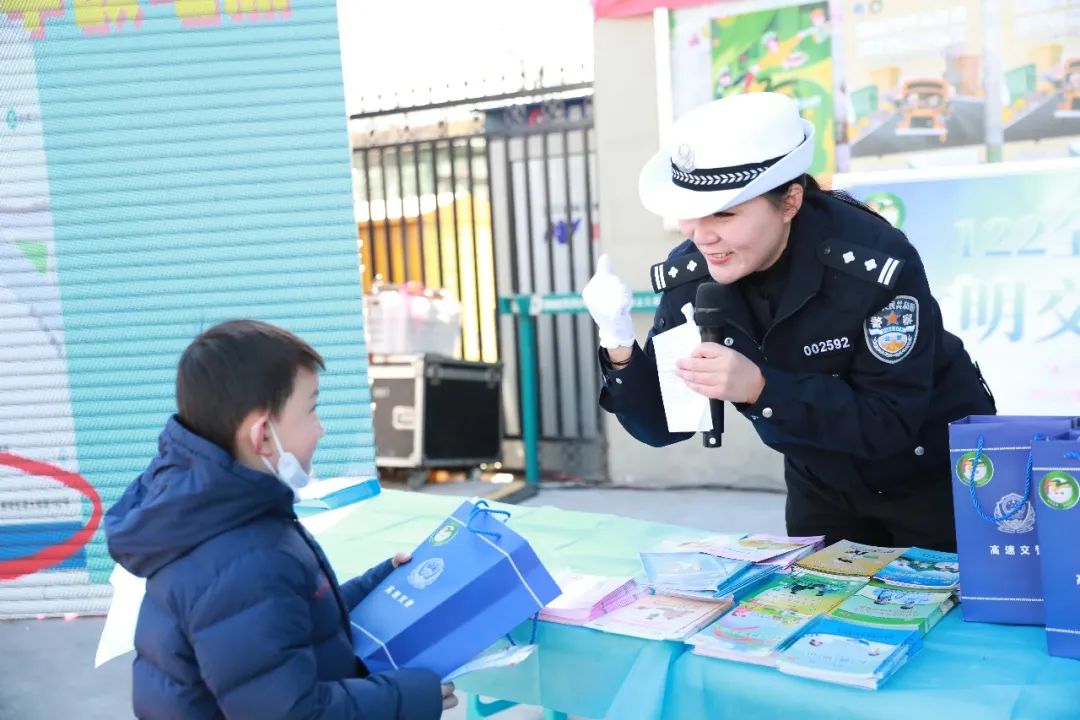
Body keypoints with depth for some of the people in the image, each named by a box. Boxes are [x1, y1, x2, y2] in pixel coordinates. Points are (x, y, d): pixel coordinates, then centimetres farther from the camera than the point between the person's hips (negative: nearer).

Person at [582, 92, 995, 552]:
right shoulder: (691, 276, -17)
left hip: (936, 474, -3)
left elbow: (890, 422, -31)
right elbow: (662, 425, -13)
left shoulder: (875, 263, -30)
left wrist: (759, 388, -42)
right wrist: (620, 349, -31)